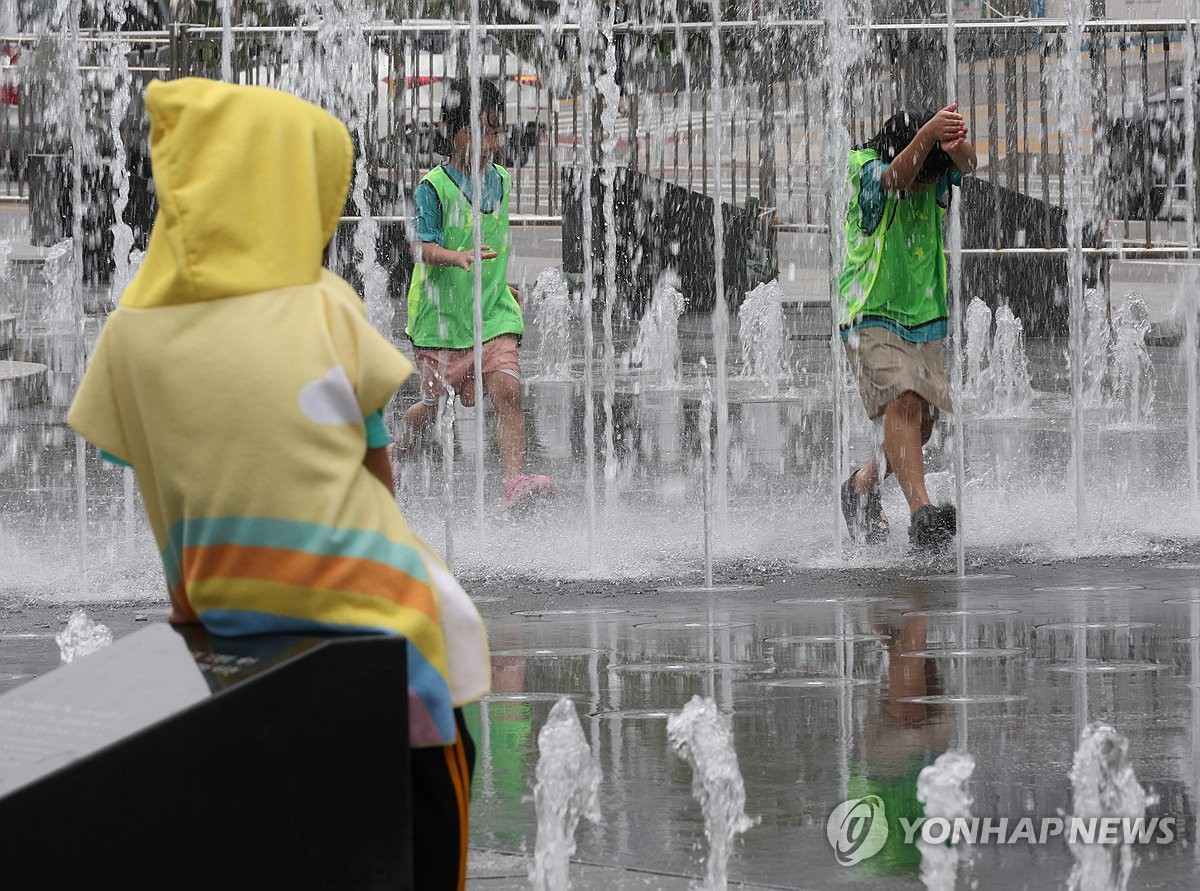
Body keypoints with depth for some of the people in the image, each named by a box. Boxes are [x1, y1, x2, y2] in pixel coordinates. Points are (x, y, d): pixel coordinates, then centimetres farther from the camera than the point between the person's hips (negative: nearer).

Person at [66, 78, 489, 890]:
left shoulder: (132, 334, -2)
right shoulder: (327, 307, -7)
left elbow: (159, 489, 3)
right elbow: (379, 474, 0)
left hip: (218, 612, 3)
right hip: (363, 604, -3)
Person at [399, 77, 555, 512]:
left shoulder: (500, 181, 8)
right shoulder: (434, 186, -11)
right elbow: (422, 245, -20)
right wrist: (458, 257, -38)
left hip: (492, 309, 4)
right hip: (441, 312, -4)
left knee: (507, 387, -17)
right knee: (432, 402, 10)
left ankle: (514, 483, -27)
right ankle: (393, 459, 39)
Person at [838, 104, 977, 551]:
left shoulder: (937, 175, 0)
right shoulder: (864, 168, -12)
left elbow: (965, 165, -21)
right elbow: (895, 179, -33)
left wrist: (955, 144, -46)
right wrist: (927, 134, -51)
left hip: (925, 319, 6)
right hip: (872, 316, -6)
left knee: (921, 423, 8)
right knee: (903, 402, -24)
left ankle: (863, 485, 33)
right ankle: (921, 511, -34)